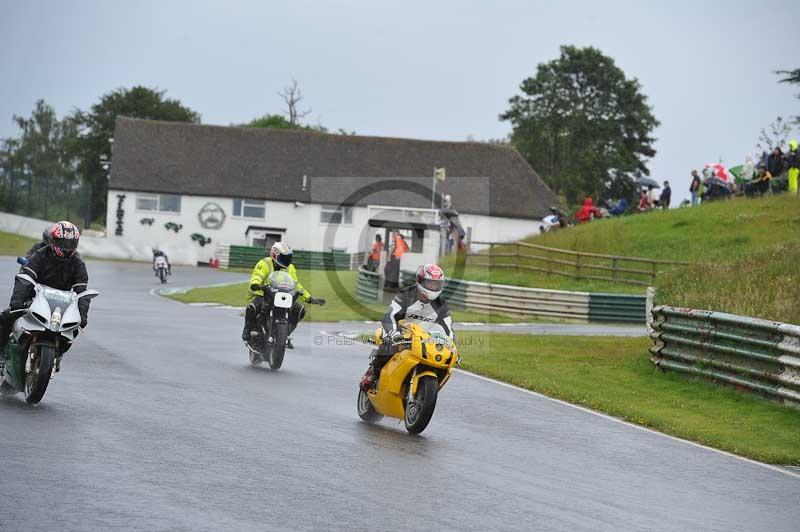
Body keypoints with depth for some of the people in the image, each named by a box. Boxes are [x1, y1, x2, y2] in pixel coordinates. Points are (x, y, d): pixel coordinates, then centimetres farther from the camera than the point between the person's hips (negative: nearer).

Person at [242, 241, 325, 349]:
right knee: (252, 308, -37)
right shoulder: (264, 264, -9)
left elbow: (295, 285, 15)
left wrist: (310, 299, 7)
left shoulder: (290, 268, 10)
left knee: (300, 310, -13)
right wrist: (255, 285, -51)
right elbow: (256, 277, -25)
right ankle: (248, 330, -5)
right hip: (262, 295, -5)